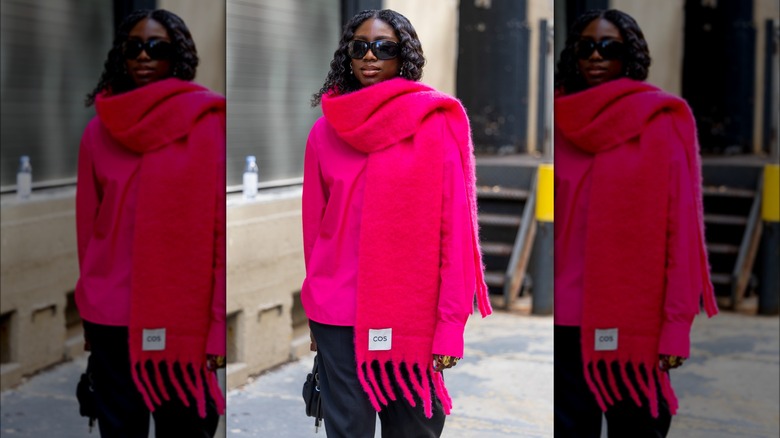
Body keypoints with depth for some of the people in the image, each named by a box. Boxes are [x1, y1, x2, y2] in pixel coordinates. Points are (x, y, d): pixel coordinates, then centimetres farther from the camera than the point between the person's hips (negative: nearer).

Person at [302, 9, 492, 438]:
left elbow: (455, 227, -5)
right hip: (338, 318, 2)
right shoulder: (327, 129, 5)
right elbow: (314, 224, 10)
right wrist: (315, 319, 13)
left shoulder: (436, 125, -3)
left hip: (413, 317, -1)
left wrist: (450, 321, -9)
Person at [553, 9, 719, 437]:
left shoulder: (664, 122, -1)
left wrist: (677, 322, -9)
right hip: (566, 321, 2)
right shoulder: (559, 122, 7)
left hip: (638, 323, -2)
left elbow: (683, 225, -4)